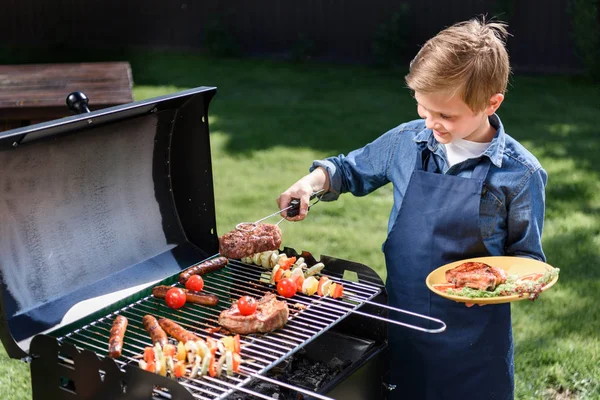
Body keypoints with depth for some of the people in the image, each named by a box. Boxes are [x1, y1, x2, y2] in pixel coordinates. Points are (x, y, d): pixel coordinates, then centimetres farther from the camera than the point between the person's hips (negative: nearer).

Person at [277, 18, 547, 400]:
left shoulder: (520, 174, -13)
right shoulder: (408, 141, -4)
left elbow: (526, 257, -4)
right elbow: (352, 169, 14)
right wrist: (315, 180, -5)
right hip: (402, 321, 3)